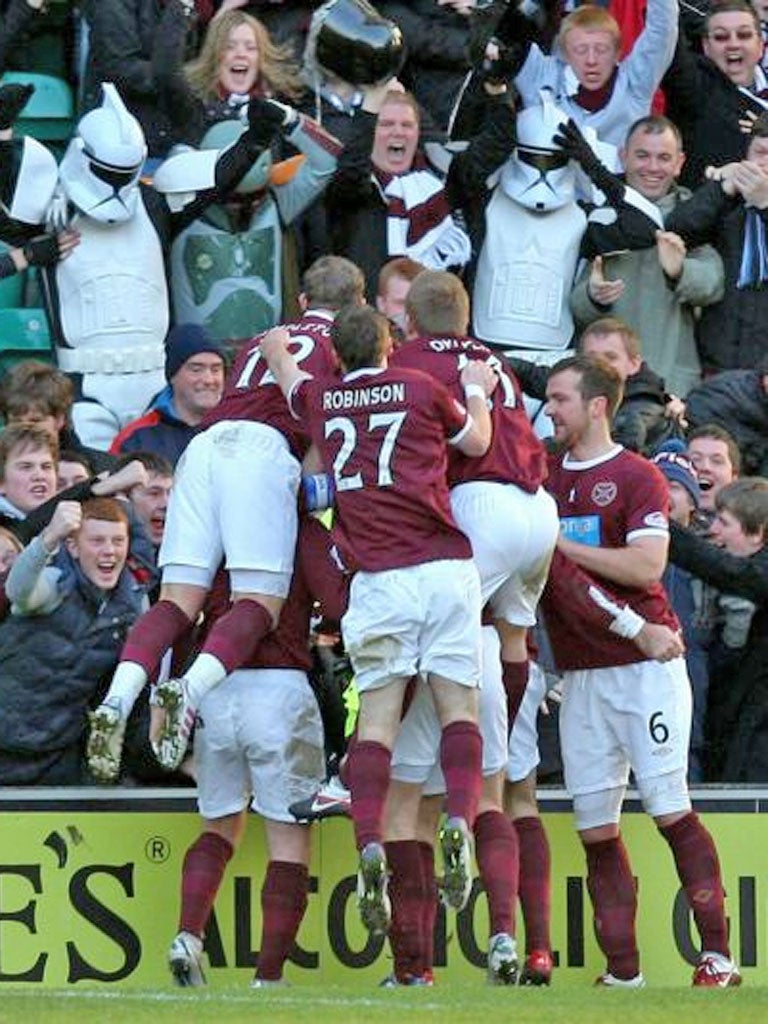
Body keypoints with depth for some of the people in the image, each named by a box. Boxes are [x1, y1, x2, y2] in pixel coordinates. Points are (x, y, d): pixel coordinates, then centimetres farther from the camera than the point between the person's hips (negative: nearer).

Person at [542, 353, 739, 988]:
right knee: (595, 827, 0)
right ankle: (622, 972, 1)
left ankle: (717, 955, -5)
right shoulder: (543, 476, 15)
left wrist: (560, 545, -13)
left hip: (644, 665, -5)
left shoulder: (637, 477, -2)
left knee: (670, 808, -9)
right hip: (578, 673, 5)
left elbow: (646, 565, -14)